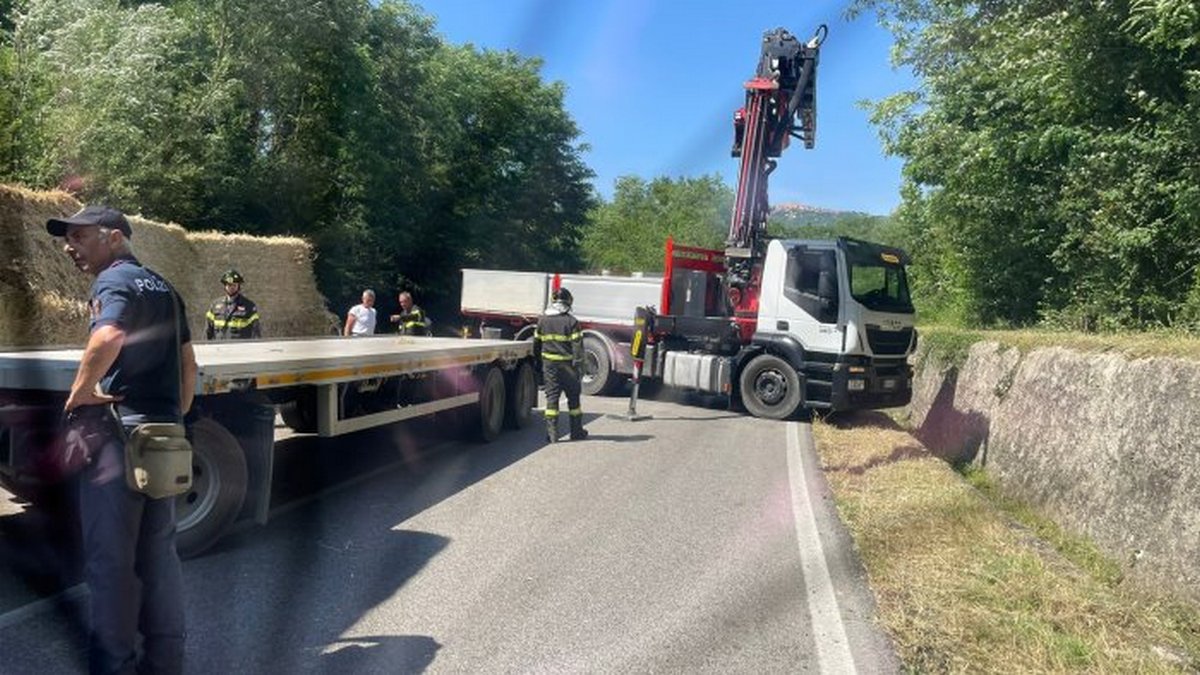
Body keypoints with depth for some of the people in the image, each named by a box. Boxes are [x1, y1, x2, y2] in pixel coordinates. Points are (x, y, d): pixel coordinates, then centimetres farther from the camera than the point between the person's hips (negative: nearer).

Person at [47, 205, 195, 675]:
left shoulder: (114, 279, -8)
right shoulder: (162, 286, 17)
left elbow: (108, 336, -29)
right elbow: (188, 362, 20)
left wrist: (80, 390, -16)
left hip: (118, 430, -8)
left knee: (109, 557, 2)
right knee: (159, 552, 13)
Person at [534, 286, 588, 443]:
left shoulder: (543, 320, 4)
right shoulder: (571, 321, -9)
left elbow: (537, 343, 12)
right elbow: (577, 345, -12)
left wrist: (538, 358, 23)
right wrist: (578, 364, -10)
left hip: (549, 364, 3)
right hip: (567, 364, -3)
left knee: (551, 396, 5)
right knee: (573, 397, 9)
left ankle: (552, 433, 0)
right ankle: (576, 431, 18)